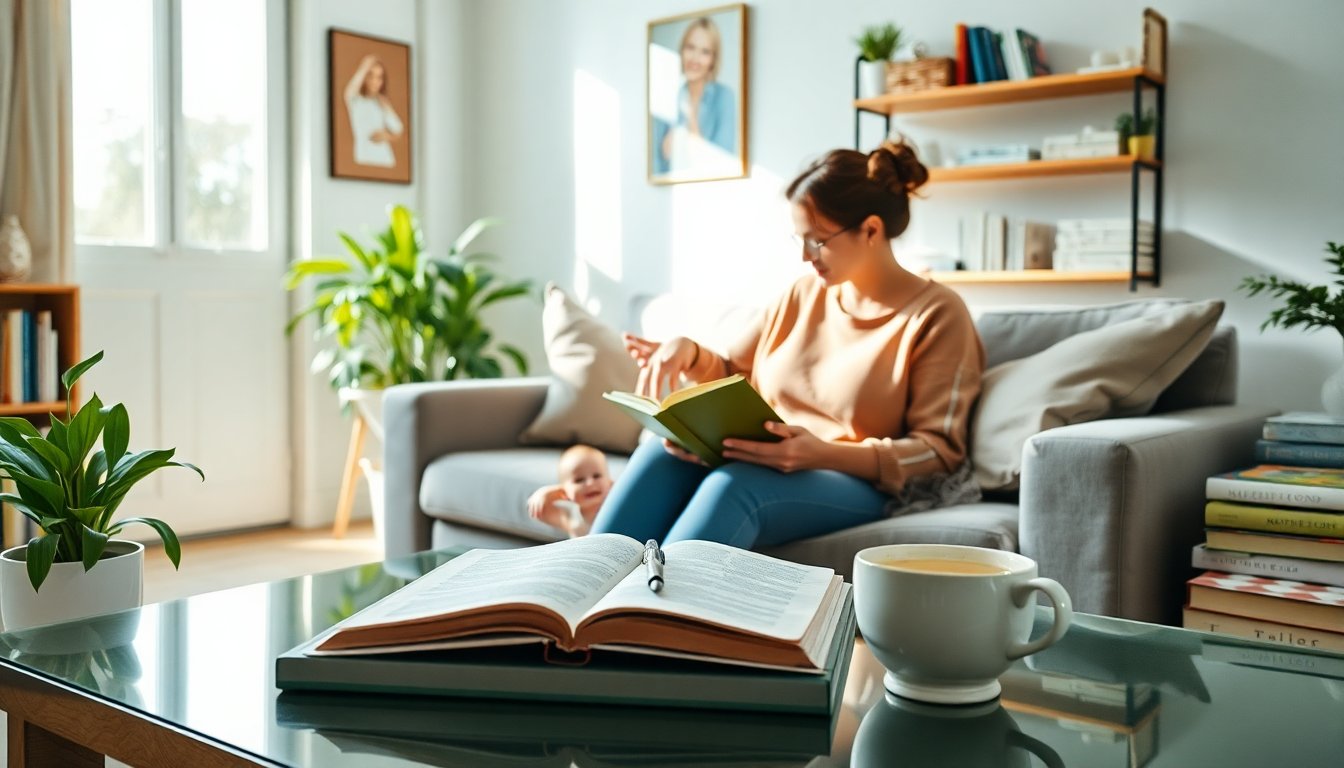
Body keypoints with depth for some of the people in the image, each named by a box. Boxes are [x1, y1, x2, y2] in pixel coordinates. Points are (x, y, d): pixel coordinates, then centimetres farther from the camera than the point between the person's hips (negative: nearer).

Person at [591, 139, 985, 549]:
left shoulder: (936, 315, -5)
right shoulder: (803, 294, 13)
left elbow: (940, 452, -10)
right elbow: (733, 376, 22)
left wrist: (823, 453, -24)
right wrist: (691, 353, -2)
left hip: (854, 481, -5)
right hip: (763, 464, 6)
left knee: (732, 485, -36)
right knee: (664, 450, -25)